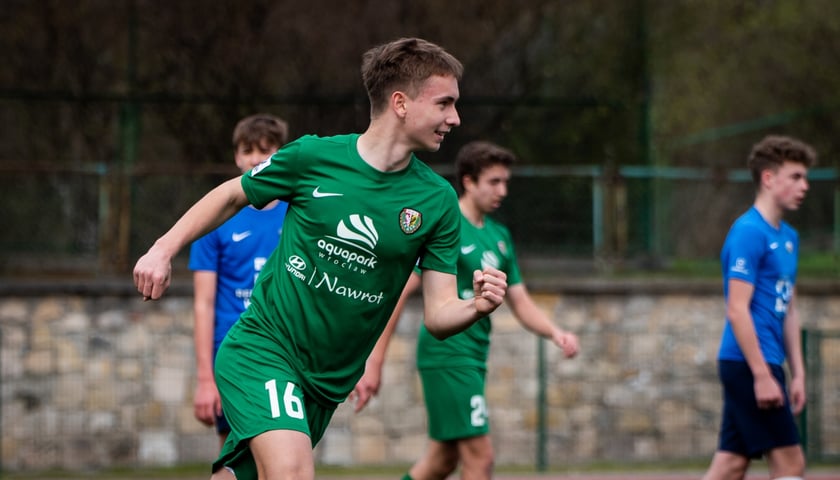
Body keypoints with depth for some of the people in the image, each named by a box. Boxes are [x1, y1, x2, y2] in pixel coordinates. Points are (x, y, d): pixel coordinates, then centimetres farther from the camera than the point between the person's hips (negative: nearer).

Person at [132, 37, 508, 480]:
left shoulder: (438, 201, -2)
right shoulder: (312, 157, -8)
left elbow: (438, 315, -2)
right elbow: (231, 197, 11)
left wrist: (477, 307, -24)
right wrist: (164, 249, 3)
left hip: (328, 380, 4)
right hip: (262, 345, -4)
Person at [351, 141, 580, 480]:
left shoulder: (499, 236, 14)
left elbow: (520, 302, 16)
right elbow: (397, 292, -13)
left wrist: (554, 332, -5)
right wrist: (374, 363, -18)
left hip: (474, 356, 8)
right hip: (447, 353, -8)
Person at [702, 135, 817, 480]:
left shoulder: (787, 237, 16)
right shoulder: (748, 233, -13)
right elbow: (737, 310, -17)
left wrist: (798, 373, 17)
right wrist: (762, 375, -19)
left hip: (764, 364, 9)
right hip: (748, 363, -9)